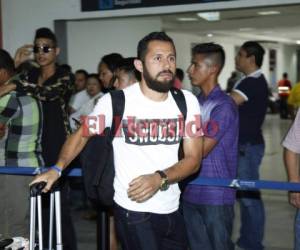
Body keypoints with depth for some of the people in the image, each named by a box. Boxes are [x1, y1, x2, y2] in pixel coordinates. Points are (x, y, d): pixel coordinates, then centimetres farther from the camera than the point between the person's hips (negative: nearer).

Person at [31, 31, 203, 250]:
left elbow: (194, 158, -3)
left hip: (173, 210, 4)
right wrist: (57, 168, -10)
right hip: (133, 211, -4)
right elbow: (82, 134, 3)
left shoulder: (187, 101, -2)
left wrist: (160, 178, -20)